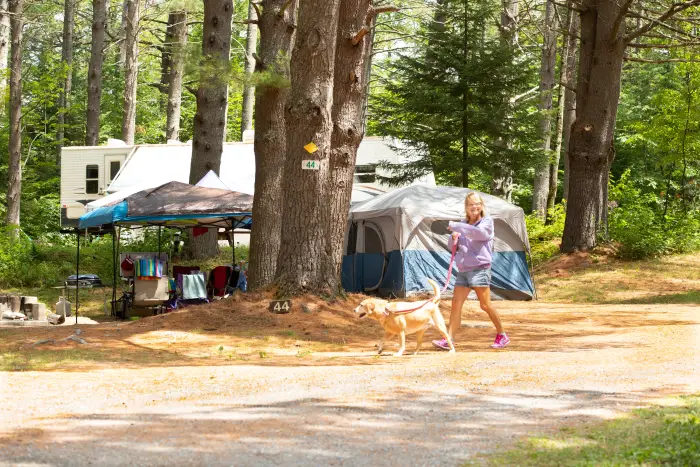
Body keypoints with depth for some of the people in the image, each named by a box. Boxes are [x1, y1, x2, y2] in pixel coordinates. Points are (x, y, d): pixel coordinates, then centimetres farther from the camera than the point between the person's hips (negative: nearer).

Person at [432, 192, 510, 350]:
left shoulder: (487, 221, 0)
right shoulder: (464, 224, 18)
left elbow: (478, 233, -23)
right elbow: (451, 246, 19)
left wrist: (455, 226, -21)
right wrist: (453, 238, -4)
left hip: (479, 269, -6)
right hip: (463, 270, 6)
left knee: (485, 305, -6)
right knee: (456, 303, -3)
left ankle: (502, 335, 10)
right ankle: (448, 340, -6)